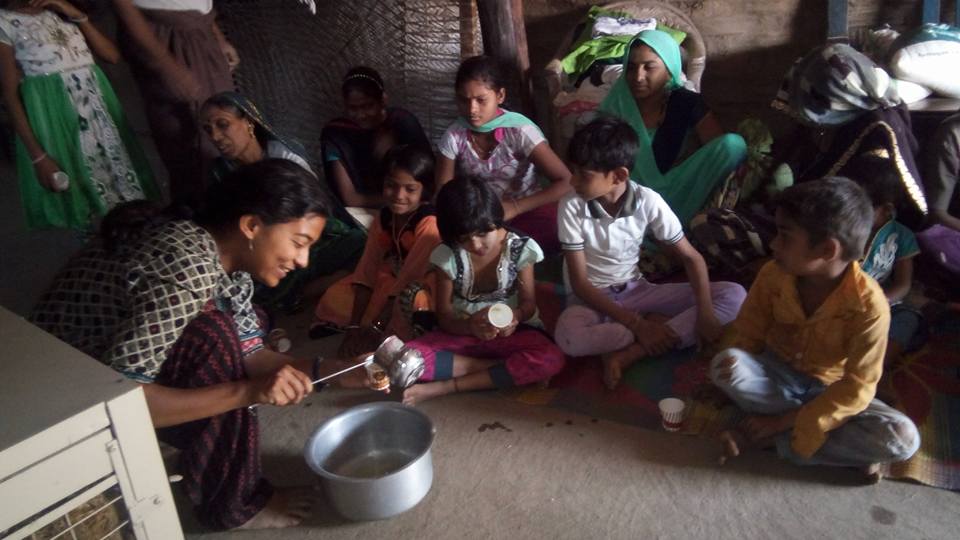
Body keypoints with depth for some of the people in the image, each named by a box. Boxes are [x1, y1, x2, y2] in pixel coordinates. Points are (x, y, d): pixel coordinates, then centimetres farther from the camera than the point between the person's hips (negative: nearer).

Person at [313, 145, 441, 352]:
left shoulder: (430, 224, -24)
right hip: (390, 284, 6)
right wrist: (357, 325, -16)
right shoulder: (383, 218, -2)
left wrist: (375, 327, -23)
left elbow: (410, 278, -25)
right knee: (333, 300, -8)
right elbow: (367, 272, -6)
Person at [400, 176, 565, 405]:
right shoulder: (447, 256, -11)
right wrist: (469, 326, -29)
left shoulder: (520, 249, -11)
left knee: (551, 359, -33)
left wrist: (515, 316, -28)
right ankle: (510, 370, -21)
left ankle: (443, 387, -25)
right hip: (463, 333, 0)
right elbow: (444, 316, -6)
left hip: (512, 333, 0)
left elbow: (528, 302, -3)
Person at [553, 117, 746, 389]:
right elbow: (579, 282, -16)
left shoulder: (648, 201, -13)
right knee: (568, 337, -40)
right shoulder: (572, 207, -17)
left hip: (635, 290, 3)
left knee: (733, 295, -14)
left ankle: (627, 354, -22)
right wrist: (637, 324, -23)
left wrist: (705, 313, -23)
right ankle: (657, 324, -14)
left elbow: (691, 258, -5)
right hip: (591, 298, -3)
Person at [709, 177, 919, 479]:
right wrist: (735, 369, -20)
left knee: (903, 438, -26)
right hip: (777, 375, 2)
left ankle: (770, 438, -17)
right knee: (725, 365, -30)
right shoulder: (772, 275, -16)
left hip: (830, 391, -1)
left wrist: (784, 422, -24)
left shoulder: (869, 305, -25)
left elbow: (857, 387, -22)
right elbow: (747, 336, -1)